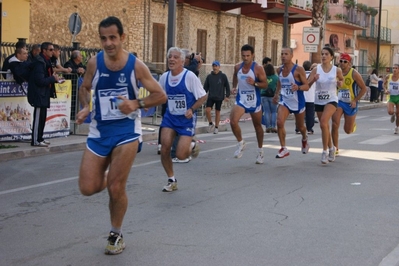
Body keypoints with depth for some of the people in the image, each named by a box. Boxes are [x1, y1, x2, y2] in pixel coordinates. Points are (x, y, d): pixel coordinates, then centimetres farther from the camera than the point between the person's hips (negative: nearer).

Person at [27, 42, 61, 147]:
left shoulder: (45, 61, 14)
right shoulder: (39, 62, -17)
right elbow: (40, 80, -22)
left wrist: (54, 77, 2)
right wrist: (53, 78, -13)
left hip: (43, 94, 10)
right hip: (39, 94, -10)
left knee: (42, 117, 14)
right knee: (38, 117, -6)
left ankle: (39, 138, 21)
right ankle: (35, 140, -2)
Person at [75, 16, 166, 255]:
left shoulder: (136, 65, -10)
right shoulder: (94, 62, -4)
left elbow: (161, 95, -4)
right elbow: (85, 88, 14)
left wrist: (136, 104, -21)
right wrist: (85, 108, -6)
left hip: (126, 131, -3)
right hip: (99, 131, 3)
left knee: (116, 188, -7)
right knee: (88, 189, -4)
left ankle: (116, 235, 17)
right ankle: (106, 177, 33)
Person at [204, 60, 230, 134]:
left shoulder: (223, 76, -2)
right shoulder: (209, 76, 4)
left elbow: (227, 86, 2)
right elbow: (205, 87, 8)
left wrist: (227, 96, -1)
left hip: (219, 97, -2)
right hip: (210, 97, 2)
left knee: (217, 112, 5)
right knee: (207, 110, -13)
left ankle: (216, 127, 18)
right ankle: (211, 124, 9)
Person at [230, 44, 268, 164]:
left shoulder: (258, 68, -14)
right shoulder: (237, 67, -1)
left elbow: (265, 84, -12)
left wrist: (254, 83, -29)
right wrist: (234, 87, 11)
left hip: (254, 101, -2)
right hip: (241, 100, 2)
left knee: (257, 126, 13)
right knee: (233, 121, -20)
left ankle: (260, 150, 32)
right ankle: (241, 143, 4)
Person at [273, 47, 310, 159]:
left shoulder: (298, 69, -15)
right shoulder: (280, 70, 2)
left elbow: (307, 86, -15)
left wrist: (298, 87, -34)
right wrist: (276, 94, 21)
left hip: (298, 102, -3)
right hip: (284, 101, 3)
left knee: (300, 126, 16)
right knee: (279, 122, -20)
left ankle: (304, 139, 51)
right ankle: (283, 149, -11)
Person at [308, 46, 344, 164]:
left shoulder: (337, 70, -5)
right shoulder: (316, 69, -4)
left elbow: (342, 79, 15)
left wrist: (340, 83, -7)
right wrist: (313, 79, -27)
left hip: (331, 100, -3)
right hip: (318, 101, 3)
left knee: (323, 123, -25)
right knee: (325, 127, 14)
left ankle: (325, 151, -16)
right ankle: (331, 148, 37)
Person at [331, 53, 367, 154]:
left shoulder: (354, 74, -12)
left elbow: (364, 89, -8)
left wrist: (355, 100, -15)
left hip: (350, 104, -2)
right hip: (339, 102, 2)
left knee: (348, 130, 7)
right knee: (335, 125, -17)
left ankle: (353, 124, 45)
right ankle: (335, 148, -5)